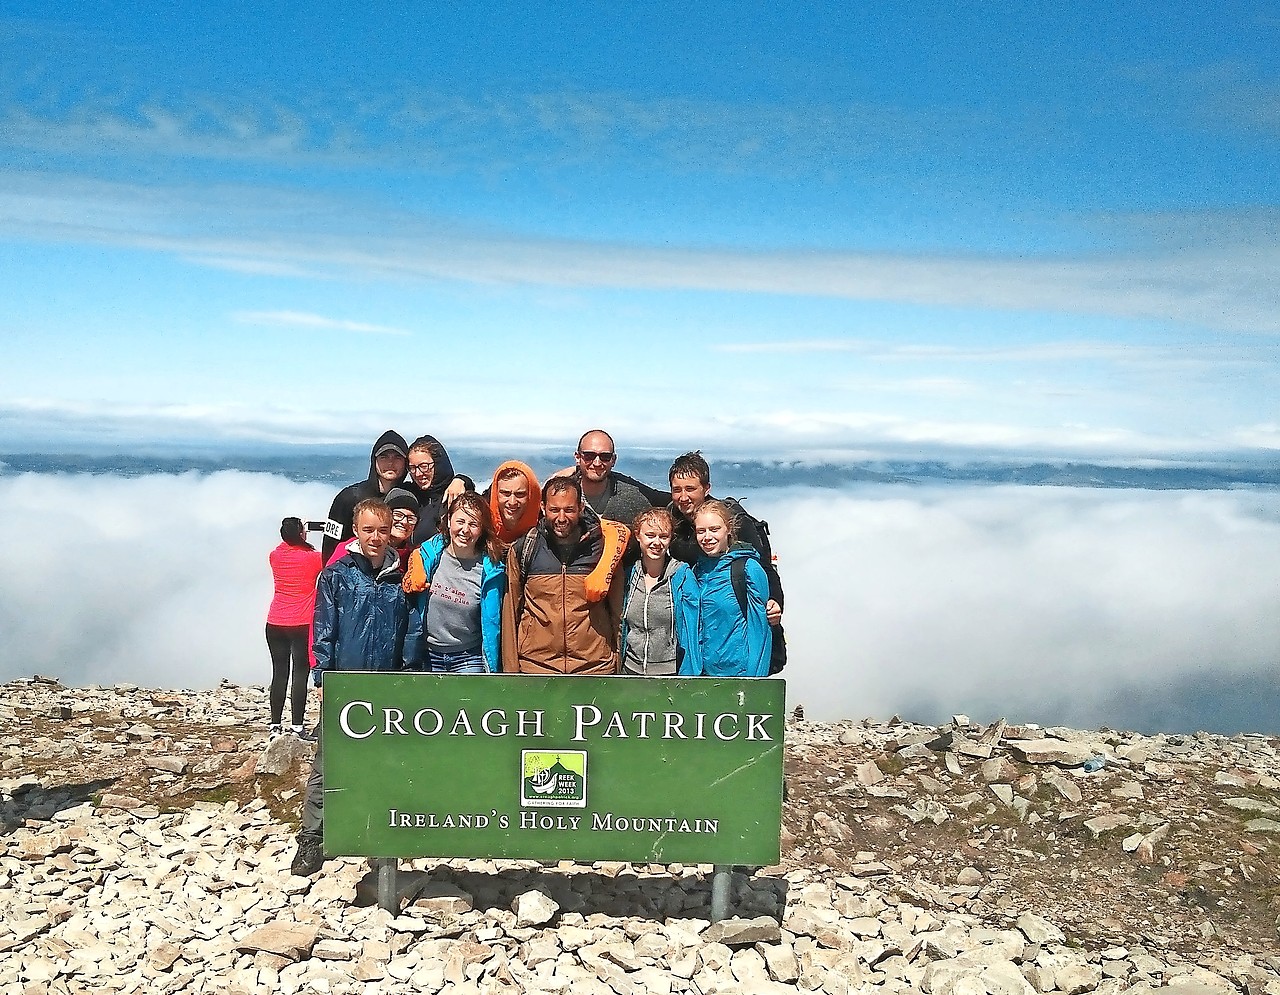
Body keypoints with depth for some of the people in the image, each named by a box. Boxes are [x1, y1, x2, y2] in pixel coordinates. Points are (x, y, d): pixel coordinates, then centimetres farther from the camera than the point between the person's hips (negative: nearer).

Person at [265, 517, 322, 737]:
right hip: (302, 625, -4)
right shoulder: (312, 558, -7)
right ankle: (297, 726, -4)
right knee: (300, 675, -2)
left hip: (275, 625, 4)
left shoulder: (275, 556, 3)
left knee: (279, 674, 8)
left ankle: (276, 725, 11)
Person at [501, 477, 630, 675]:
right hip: (536, 666, 0)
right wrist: (511, 668, 4)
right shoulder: (523, 550, 2)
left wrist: (617, 665, 4)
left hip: (595, 666, 0)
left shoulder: (603, 548, 1)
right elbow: (511, 612, 7)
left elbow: (617, 611, 6)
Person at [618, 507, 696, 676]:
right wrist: (619, 667, 10)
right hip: (631, 671, 3)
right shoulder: (629, 575, 6)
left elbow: (691, 630, -4)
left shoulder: (682, 575, -4)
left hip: (672, 672, -3)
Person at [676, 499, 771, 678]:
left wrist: (753, 683, -11)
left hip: (737, 670, -4)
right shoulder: (693, 571, 8)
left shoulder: (748, 568, -7)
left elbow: (759, 629, -7)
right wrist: (687, 672, 8)